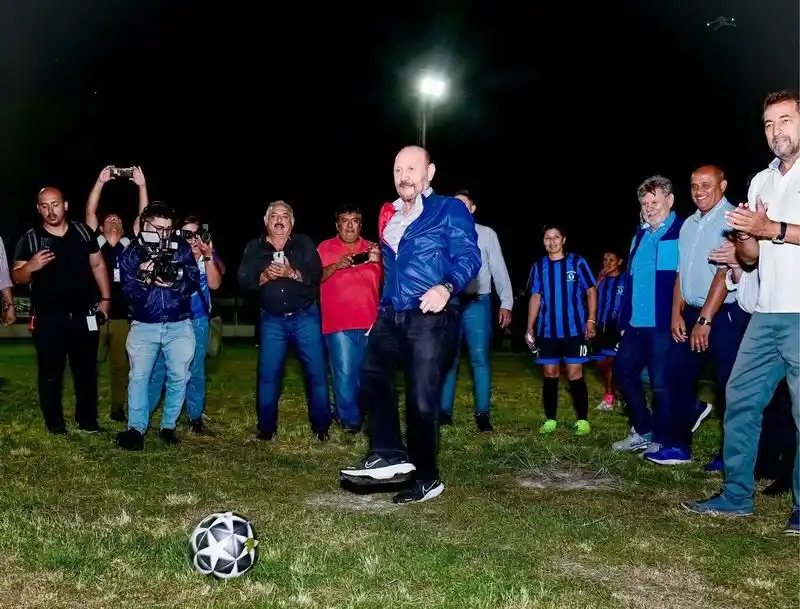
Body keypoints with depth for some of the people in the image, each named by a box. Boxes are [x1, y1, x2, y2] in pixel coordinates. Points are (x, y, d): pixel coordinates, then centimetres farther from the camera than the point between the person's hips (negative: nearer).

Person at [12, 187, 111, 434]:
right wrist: (31, 267, -25)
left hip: (84, 315, 2)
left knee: (86, 370, 10)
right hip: (48, 318, -2)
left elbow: (98, 265, 10)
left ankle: (87, 420, 22)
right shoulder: (30, 239, -3)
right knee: (50, 372, 5)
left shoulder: (82, 232, 4)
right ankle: (55, 423, 17)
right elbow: (16, 277, -3)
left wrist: (105, 298, 5)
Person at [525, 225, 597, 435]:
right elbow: (535, 298, 12)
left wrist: (591, 320, -9)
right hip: (547, 331, 3)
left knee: (575, 375, -2)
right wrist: (530, 327, 8)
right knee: (550, 375, 6)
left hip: (574, 329, -3)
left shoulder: (577, 262, -1)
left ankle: (582, 420, 7)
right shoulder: (538, 266, 8)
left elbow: (591, 291, 1)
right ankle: (550, 420, 15)